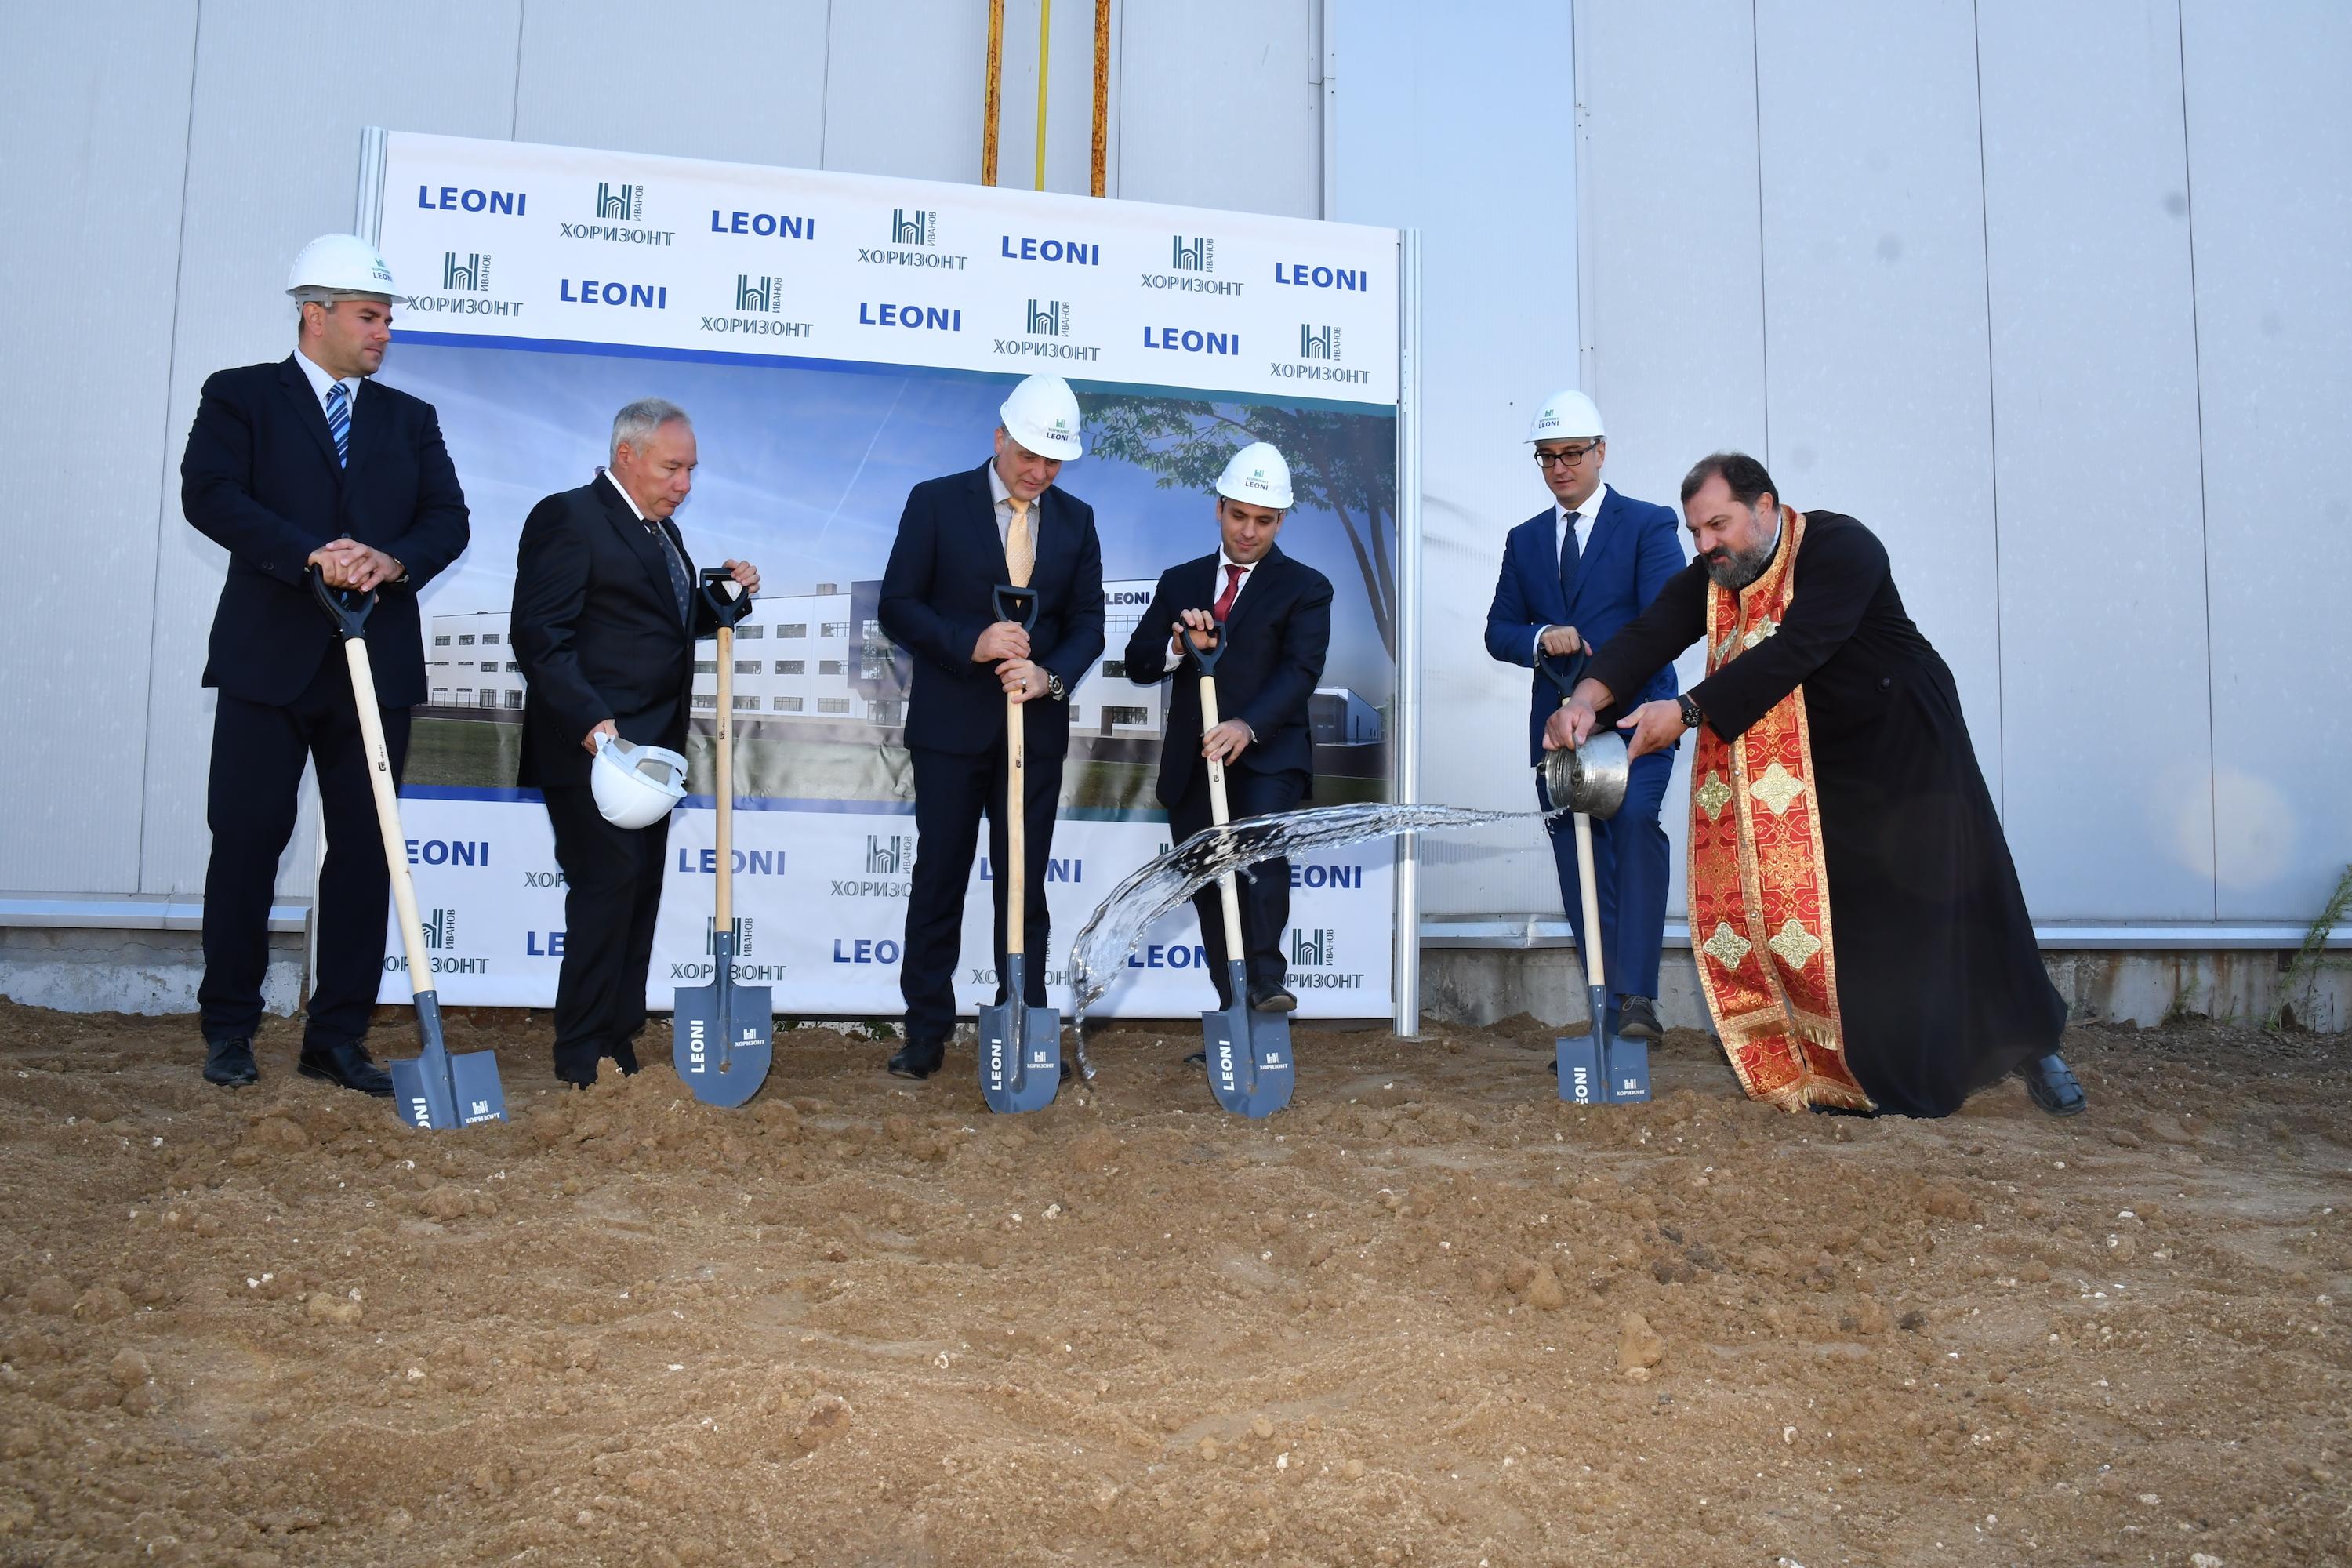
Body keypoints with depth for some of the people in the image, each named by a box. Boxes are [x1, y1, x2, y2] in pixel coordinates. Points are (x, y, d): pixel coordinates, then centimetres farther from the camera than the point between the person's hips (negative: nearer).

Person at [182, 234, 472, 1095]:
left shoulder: (410, 418, 16)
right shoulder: (240, 396, 5)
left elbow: (449, 518, 5)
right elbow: (210, 494, -10)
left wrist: (393, 561, -16)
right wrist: (312, 553, -23)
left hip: (378, 663, 3)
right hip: (269, 659, -3)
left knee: (365, 851, 3)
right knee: (246, 839, 1)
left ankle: (337, 1036, 12)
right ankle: (229, 1029, 16)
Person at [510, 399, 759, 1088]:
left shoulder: (660, 529, 19)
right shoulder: (568, 517, -8)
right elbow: (541, 638, -16)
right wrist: (593, 723, -25)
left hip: (651, 745, 9)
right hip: (596, 744, -8)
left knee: (639, 891, 8)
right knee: (608, 884, -11)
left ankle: (618, 1043, 15)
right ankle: (583, 1055, -2)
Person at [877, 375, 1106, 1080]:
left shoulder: (1075, 519, 8)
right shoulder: (936, 502, -2)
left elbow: (1086, 622, 6)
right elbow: (898, 607, -5)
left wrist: (1050, 675, -14)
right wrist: (970, 644, -20)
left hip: (1037, 726, 2)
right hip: (950, 725, -2)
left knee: (1025, 883, 6)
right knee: (939, 878, 4)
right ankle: (927, 1029, 13)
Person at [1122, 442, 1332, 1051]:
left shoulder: (1305, 588, 3)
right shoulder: (1180, 582, 14)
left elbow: (1300, 670, -11)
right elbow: (1138, 663, 8)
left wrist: (1248, 725, -28)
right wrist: (1180, 645, -15)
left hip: (1267, 756, -4)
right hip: (1192, 763, 4)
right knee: (1211, 894, 7)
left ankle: (1265, 979, -29)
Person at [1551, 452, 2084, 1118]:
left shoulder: (1841, 549, -24)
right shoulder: (1709, 578, -4)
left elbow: (1792, 653, -35)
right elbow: (1647, 636, -16)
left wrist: (1686, 711, -41)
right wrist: (1586, 699, -35)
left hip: (1908, 746, -5)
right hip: (1818, 763, 5)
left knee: (1952, 907, 1)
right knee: (1828, 914, -3)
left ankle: (2032, 1046, 21)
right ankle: (1878, 1075, 8)